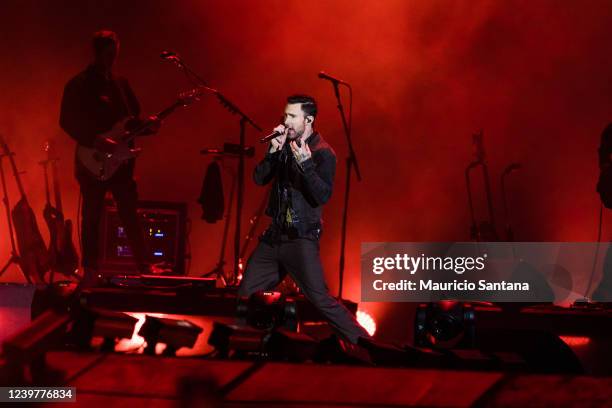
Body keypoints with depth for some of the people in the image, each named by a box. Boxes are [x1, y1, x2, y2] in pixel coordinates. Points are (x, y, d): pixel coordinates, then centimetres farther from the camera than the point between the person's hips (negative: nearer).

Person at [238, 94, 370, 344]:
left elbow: (323, 196, -19)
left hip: (302, 238, -7)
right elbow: (259, 179, 4)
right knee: (246, 293, 10)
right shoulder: (285, 145, 10)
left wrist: (305, 163, -30)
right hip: (275, 235, 7)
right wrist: (274, 150, -10)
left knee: (319, 298, -16)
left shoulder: (322, 153, -10)